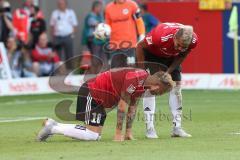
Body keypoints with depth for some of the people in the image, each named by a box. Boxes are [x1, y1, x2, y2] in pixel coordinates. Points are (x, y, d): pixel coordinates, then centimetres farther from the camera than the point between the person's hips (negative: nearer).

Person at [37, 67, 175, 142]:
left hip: (100, 99, 10)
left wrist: (129, 131, 7)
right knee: (93, 135, -16)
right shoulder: (135, 79, -26)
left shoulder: (143, 83, 4)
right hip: (90, 94, -10)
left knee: (95, 134, 8)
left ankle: (53, 126, 15)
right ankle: (53, 128, -7)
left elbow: (132, 107, 10)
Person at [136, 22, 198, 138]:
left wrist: (168, 72, -16)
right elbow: (140, 46, -26)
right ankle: (150, 128, -13)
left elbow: (182, 55, -8)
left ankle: (177, 127, 3)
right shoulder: (160, 36, -43)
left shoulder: (193, 40, -29)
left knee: (176, 85, -1)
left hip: (171, 57, 4)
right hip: (152, 54, -4)